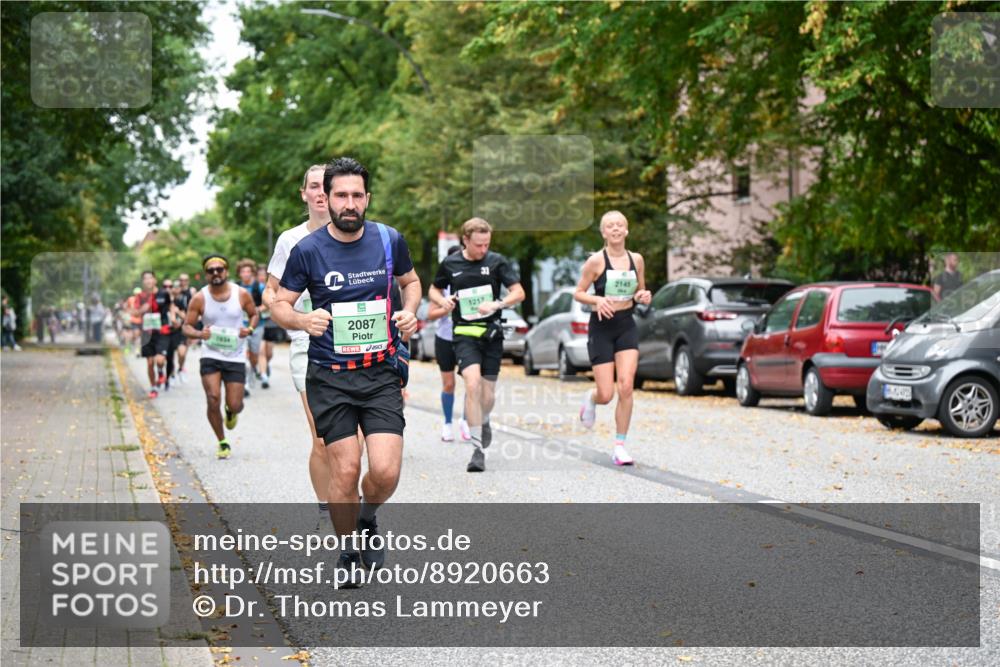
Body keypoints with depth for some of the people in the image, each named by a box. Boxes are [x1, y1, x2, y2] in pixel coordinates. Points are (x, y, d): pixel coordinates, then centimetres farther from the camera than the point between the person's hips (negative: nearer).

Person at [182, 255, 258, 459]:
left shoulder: (242, 294, -5)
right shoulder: (199, 299, -6)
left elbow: (254, 314, 11)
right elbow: (187, 326, -1)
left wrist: (250, 329, -10)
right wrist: (199, 334, -23)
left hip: (236, 357, 0)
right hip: (211, 355, 0)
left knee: (234, 405, -3)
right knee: (213, 400, -14)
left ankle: (231, 412, 38)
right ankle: (222, 443, 6)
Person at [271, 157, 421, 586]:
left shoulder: (390, 241, 2)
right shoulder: (307, 250, -4)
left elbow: (410, 281, 21)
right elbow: (279, 305, 4)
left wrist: (409, 312, 0)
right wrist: (304, 320, -18)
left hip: (381, 373, 1)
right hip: (329, 376, -1)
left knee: (385, 471, -11)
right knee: (345, 471, -5)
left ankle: (367, 520, 23)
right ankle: (348, 553, 19)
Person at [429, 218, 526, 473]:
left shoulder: (497, 261, -1)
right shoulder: (450, 264, 3)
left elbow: (519, 293, -1)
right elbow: (434, 290, 18)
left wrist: (497, 304, -19)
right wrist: (442, 301, -5)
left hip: (491, 333, 1)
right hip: (464, 334, -1)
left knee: (488, 393, 6)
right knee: (473, 384, -21)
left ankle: (484, 422, 43)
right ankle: (478, 450, -18)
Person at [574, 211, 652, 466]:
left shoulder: (636, 260, 5)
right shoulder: (596, 261, -6)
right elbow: (578, 293, -2)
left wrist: (643, 297, -5)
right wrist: (597, 300, -21)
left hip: (627, 327, 3)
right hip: (601, 327, -3)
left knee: (626, 387, -12)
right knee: (606, 394, -5)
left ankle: (620, 445, -1)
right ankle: (591, 398, 34)